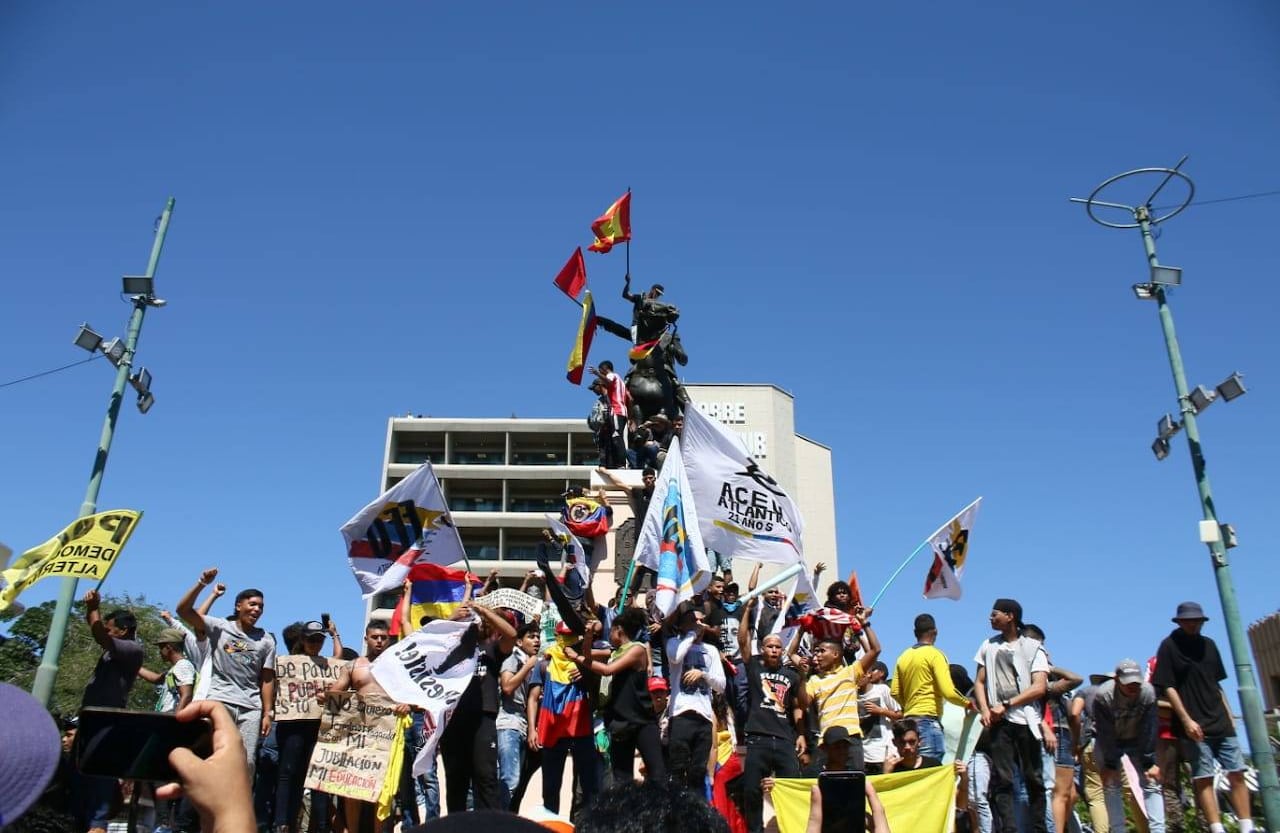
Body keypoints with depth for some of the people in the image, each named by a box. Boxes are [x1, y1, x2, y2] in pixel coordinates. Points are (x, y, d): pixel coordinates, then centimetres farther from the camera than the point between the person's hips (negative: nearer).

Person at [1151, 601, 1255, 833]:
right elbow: (1168, 686, -8)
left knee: (1237, 774, 3)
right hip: (1194, 726, -6)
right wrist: (1186, 720, -14)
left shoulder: (1208, 644, 13)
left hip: (1220, 723, 6)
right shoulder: (1169, 645, -4)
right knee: (1203, 778, -6)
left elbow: (1216, 684, 19)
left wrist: (1229, 716, 14)